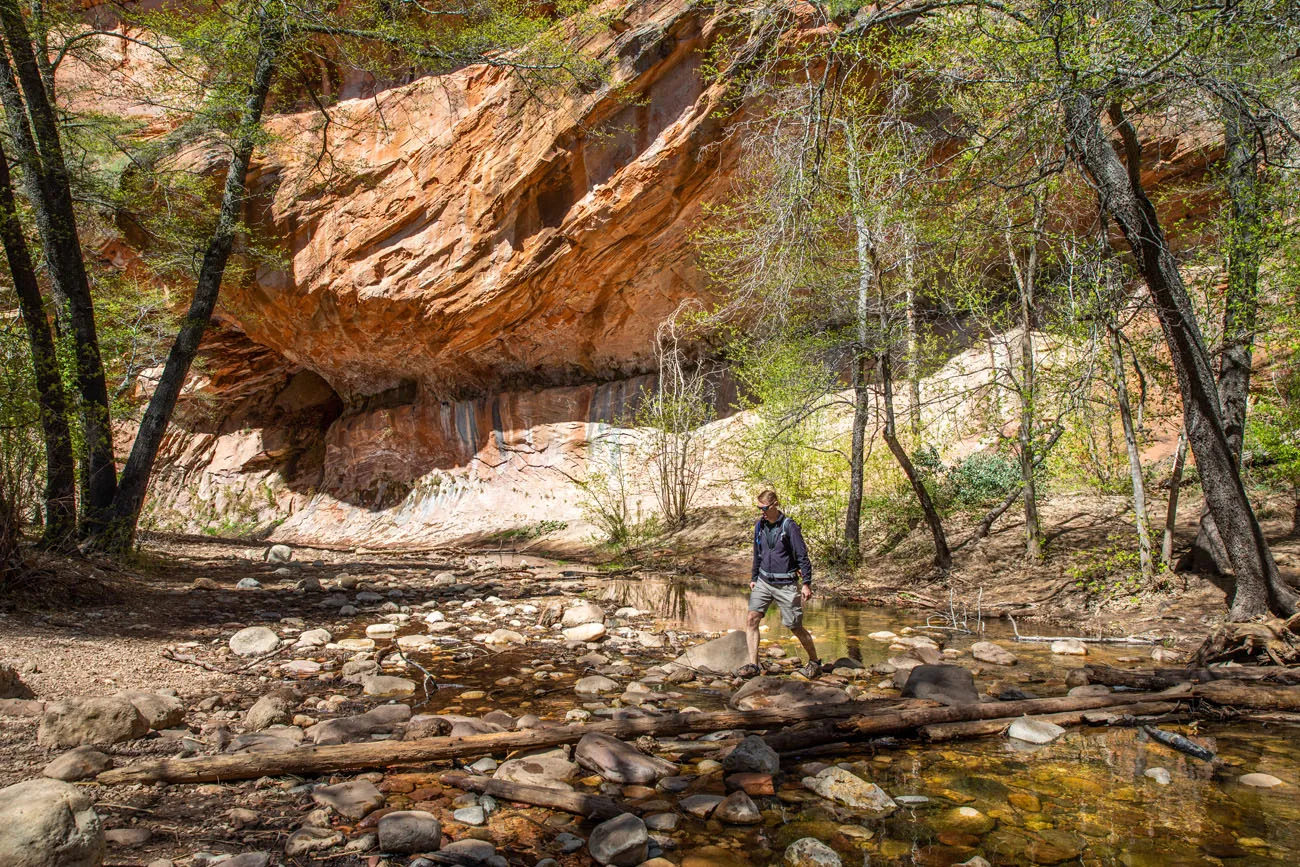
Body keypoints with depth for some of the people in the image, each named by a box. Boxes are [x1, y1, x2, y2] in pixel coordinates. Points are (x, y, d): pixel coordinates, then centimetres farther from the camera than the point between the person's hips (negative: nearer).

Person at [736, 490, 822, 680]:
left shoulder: (789, 525, -12)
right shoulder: (760, 525, 5)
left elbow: (802, 555, -10)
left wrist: (806, 583, -13)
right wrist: (753, 578, 20)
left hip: (786, 585, -5)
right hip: (764, 582, 5)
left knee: (795, 627, 4)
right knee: (752, 619, -11)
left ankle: (814, 662, 26)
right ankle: (753, 665, -7)